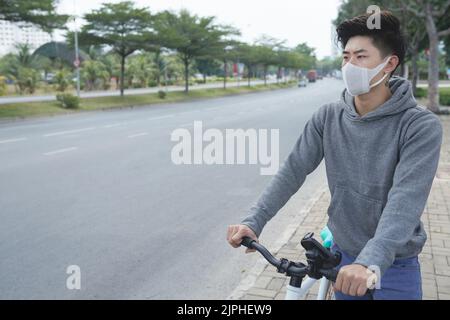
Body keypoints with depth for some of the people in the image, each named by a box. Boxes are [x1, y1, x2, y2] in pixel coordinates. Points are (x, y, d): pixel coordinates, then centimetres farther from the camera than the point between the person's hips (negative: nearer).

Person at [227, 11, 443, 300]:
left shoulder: (421, 125, -18)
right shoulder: (328, 117, -7)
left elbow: (406, 199, -29)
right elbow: (293, 170, -11)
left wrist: (370, 262, -42)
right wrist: (253, 222, -22)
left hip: (394, 265, -3)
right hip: (343, 255, 3)